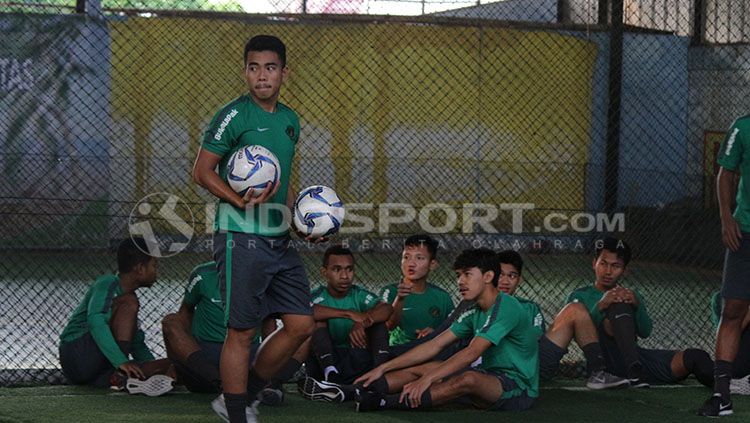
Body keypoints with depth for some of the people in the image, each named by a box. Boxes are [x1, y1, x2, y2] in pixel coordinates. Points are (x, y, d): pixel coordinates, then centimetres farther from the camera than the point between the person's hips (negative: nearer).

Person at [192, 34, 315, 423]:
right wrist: (240, 201, -23)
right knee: (241, 331, -3)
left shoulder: (289, 120, 14)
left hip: (280, 240, 8)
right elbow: (202, 171, -9)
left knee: (301, 325, 6)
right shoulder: (234, 116, -8)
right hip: (241, 239, -8)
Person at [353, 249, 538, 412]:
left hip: (519, 389, -9)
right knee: (420, 368, 0)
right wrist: (382, 368, 2)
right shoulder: (474, 313, 11)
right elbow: (435, 345, 9)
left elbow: (471, 353, -26)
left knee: (468, 378, -38)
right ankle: (361, 392, -17)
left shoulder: (507, 307, -17)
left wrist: (427, 379, -31)